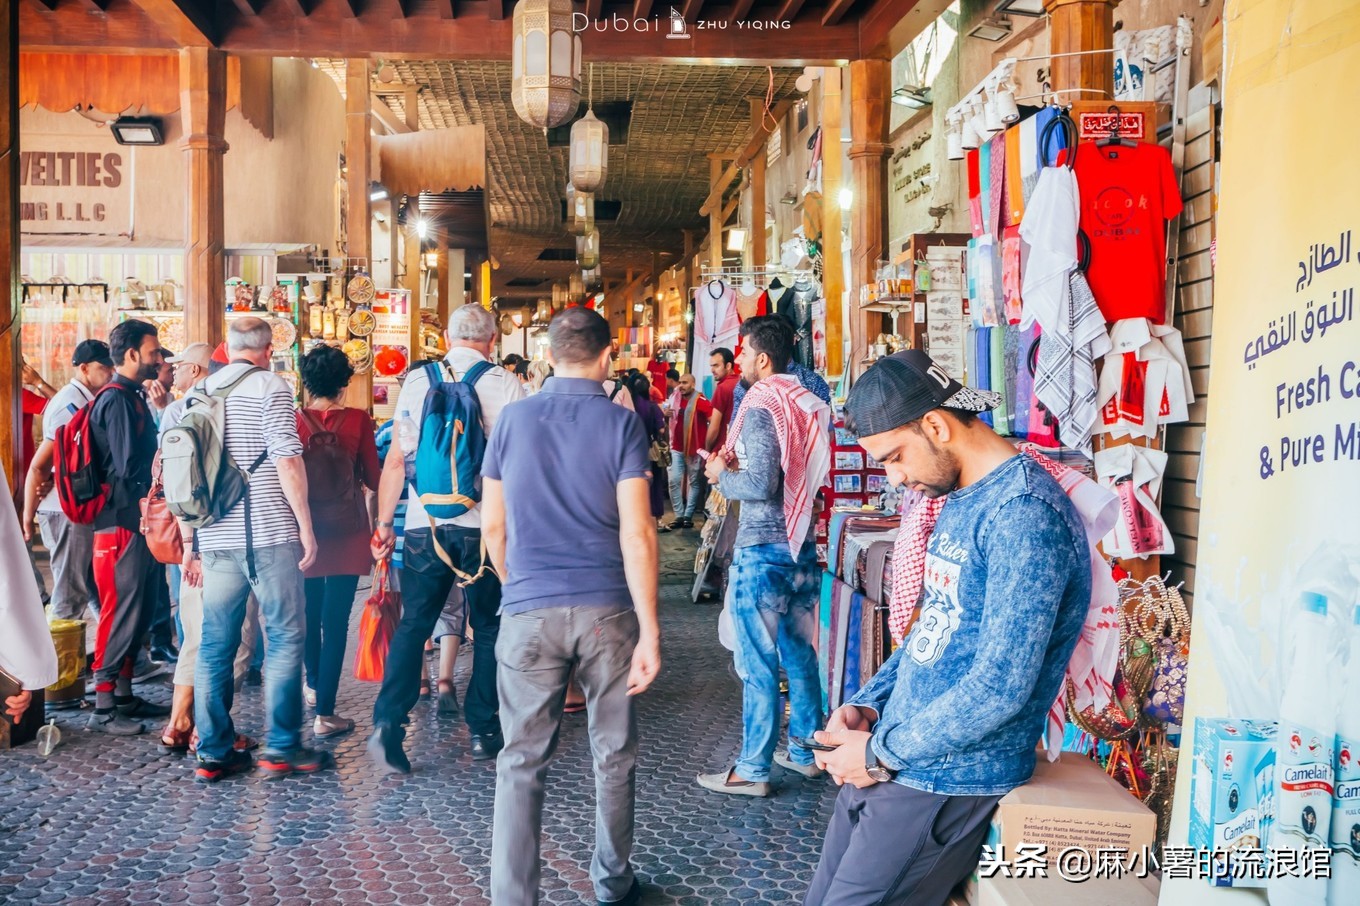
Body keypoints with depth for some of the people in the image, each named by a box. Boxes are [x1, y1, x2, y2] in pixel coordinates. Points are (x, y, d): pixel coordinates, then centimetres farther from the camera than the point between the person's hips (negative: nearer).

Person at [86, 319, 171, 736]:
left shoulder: (132, 397, 16)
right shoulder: (116, 400, -14)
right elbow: (130, 468, -21)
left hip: (138, 522, 10)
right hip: (124, 523, -10)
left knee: (138, 611, 15)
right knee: (121, 613, -5)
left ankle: (123, 695, 25)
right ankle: (103, 708, 2)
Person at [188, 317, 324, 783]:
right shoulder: (270, 387, -5)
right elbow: (287, 460, -13)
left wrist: (191, 543, 19)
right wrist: (306, 527, -7)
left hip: (216, 538, 6)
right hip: (269, 535, -6)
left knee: (215, 644, 9)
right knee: (285, 638, 3)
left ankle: (214, 753, 14)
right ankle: (281, 748, 4)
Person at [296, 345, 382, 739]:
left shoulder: (293, 421, -6)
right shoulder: (358, 420, -9)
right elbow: (373, 478, -5)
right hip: (347, 531, -2)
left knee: (310, 613, 21)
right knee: (336, 618, -1)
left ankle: (314, 687, 41)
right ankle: (325, 714, -3)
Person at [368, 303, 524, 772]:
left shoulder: (418, 381, 2)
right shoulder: (506, 385, -4)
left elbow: (397, 459, 2)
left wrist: (384, 522, 9)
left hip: (425, 524, 1)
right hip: (486, 524, -1)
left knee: (413, 625, 10)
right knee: (489, 629, 14)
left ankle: (387, 724, -2)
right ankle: (483, 729, 20)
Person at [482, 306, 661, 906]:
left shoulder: (513, 420, 4)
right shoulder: (621, 425, -3)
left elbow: (493, 525, 9)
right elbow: (637, 534, -11)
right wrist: (650, 630, -9)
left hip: (529, 611, 1)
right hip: (606, 609, -1)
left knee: (522, 762, 6)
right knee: (614, 756, 15)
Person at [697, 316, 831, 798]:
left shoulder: (761, 407, -15)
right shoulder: (808, 403, 10)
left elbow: (761, 484, -23)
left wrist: (722, 475, -4)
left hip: (762, 549, -8)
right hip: (803, 545, 8)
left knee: (759, 664, -2)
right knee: (800, 656, 16)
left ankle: (752, 770, 5)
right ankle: (806, 750, 26)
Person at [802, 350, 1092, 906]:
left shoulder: (1024, 512, -22)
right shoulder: (959, 500, 11)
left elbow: (1000, 687, -26)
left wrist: (882, 751, -16)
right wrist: (868, 705, 5)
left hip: (947, 786, -9)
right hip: (885, 762, 9)